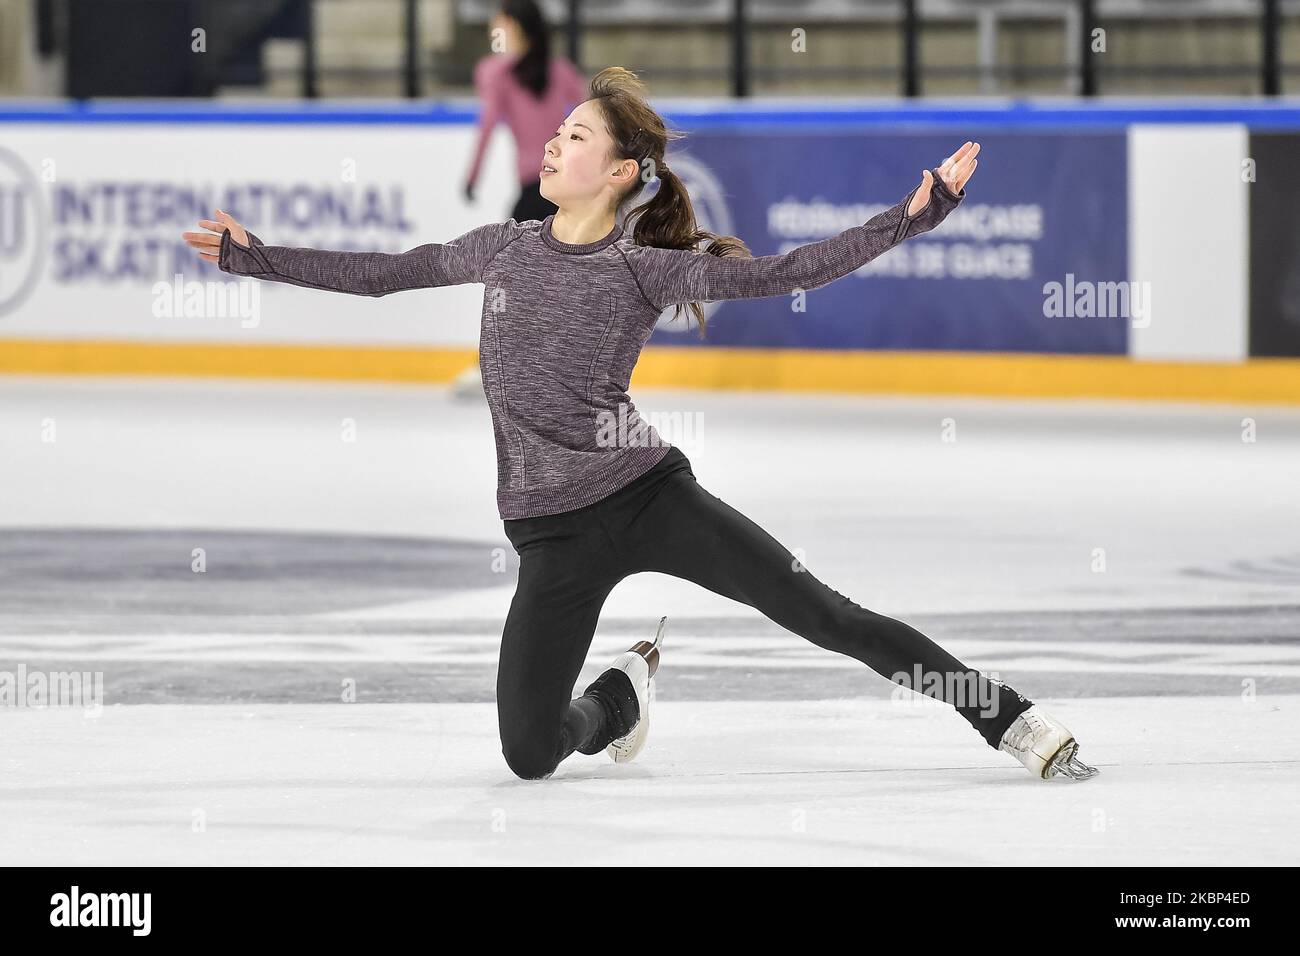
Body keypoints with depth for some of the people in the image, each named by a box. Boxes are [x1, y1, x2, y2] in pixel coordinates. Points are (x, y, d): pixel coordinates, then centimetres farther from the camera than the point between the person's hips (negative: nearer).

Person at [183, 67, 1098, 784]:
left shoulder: (644, 271, -5)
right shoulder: (505, 248, 7)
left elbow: (779, 273, -11)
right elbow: (384, 273, 18)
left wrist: (914, 215, -20)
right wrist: (253, 256, 19)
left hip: (647, 493, -3)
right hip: (554, 534, 3)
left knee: (821, 611, -10)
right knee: (530, 756, -5)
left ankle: (1016, 723, -1)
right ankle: (623, 695, 29)